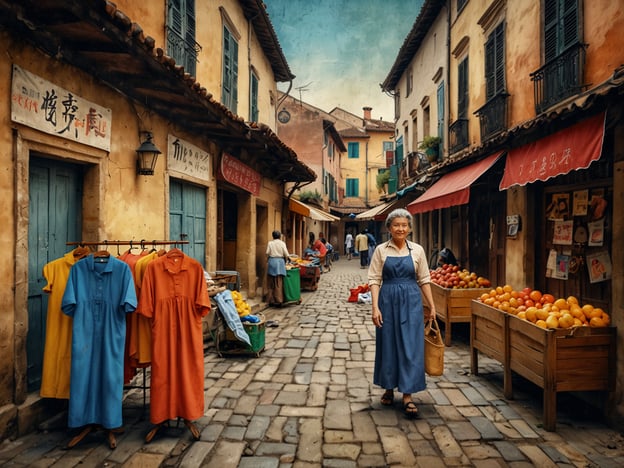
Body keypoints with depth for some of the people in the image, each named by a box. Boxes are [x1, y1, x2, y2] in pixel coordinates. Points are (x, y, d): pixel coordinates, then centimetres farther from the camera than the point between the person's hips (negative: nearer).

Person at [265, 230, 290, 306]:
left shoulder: (270, 243, 3)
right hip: (280, 261, 0)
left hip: (272, 261, 0)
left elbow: (267, 253, -2)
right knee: (279, 282, 1)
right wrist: (285, 261, 15)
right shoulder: (282, 243, 1)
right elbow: (286, 254, -1)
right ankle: (278, 300, -1)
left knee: (271, 283, 7)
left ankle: (271, 300, 9)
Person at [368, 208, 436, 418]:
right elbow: (374, 279, -3)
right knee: (388, 345, 10)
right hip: (388, 300, 0)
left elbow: (424, 280, 7)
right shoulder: (381, 250, -1)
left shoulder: (417, 250, 3)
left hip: (411, 301, 0)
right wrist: (375, 307, -11)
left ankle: (407, 395, 10)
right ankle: (389, 388, 29)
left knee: (410, 346, 0)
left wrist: (432, 306, 7)